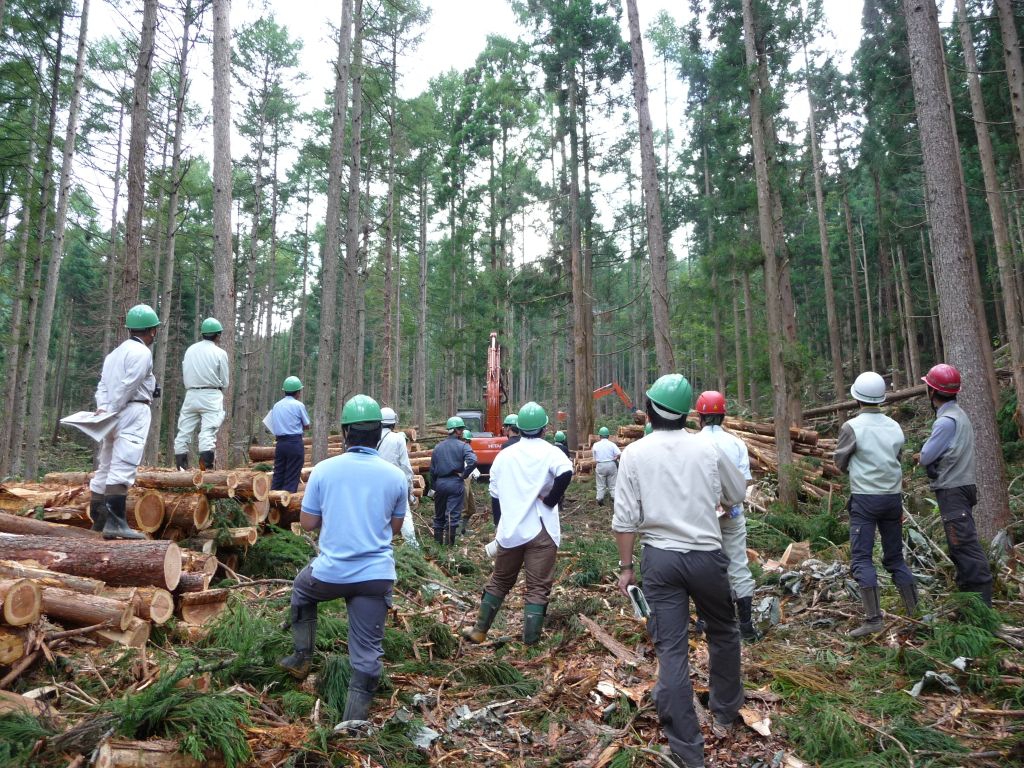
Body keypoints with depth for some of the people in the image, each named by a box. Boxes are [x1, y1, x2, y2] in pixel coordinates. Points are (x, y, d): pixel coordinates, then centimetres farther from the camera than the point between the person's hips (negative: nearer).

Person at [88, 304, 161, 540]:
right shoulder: (141, 352, -7)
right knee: (123, 467, -17)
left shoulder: (115, 353, 22)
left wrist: (102, 407, 1)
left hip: (114, 415, 10)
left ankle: (98, 519, 20)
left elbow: (103, 383, 13)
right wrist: (111, 412, -11)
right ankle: (115, 522, -24)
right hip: (132, 413, -9)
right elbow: (127, 387, -15)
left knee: (104, 467, 13)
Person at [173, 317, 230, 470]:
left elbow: (184, 376, 12)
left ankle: (182, 469, 9)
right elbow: (225, 382, -1)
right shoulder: (219, 353, -4)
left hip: (191, 395, 4)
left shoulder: (190, 350, 9)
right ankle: (206, 468, -16)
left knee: (184, 432, 8)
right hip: (211, 396, -4)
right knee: (208, 433, -9)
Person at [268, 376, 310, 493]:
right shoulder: (298, 405, -5)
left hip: (280, 443, 5)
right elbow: (307, 425, 0)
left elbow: (274, 426, 13)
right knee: (292, 478, -1)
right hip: (295, 443, -5)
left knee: (278, 475, 11)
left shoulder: (276, 405, 11)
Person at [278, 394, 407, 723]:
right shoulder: (396, 476, -2)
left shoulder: (324, 469, -5)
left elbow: (308, 522, 3)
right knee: (367, 655, 9)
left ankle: (302, 658, 38)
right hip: (377, 576, 0)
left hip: (331, 573, 0)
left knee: (301, 589, 34)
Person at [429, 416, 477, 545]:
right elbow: (473, 461, -25)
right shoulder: (463, 446, -7)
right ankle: (449, 543, -3)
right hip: (456, 483, -5)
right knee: (453, 515, -2)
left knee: (439, 514, 17)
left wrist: (433, 486, 19)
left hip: (440, 483, 5)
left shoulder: (438, 447, 8)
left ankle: (438, 539, 25)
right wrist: (464, 475, -11)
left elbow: (432, 469, 11)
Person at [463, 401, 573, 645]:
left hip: (510, 531, 4)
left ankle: (479, 631, 29)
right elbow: (566, 472, -27)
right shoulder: (549, 451, -4)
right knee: (538, 588, 3)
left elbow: (495, 495, 13)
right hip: (541, 531, -4)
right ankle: (530, 644, 3)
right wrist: (550, 499, -12)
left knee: (499, 581, 20)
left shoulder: (504, 455, 9)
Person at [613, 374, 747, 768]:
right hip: (706, 555, 1)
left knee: (671, 650, 4)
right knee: (723, 632, 24)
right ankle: (724, 714, 39)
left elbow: (625, 519, -6)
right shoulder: (707, 448, -3)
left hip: (659, 558, 0)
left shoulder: (634, 453, -5)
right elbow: (737, 494, 12)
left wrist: (625, 566, 3)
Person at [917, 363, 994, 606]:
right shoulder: (957, 414, 13)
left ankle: (981, 602, -4)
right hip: (960, 487, 10)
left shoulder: (947, 421, -19)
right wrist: (927, 454, -1)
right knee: (961, 546, 15)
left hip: (952, 492, -10)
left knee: (965, 545, -7)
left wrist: (922, 452, 3)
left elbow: (925, 458, -16)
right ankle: (967, 595, 24)